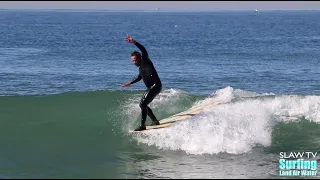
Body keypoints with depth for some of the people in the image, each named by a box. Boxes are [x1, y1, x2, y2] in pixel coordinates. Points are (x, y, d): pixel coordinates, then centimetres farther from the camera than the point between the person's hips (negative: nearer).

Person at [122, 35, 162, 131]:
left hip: (156, 86, -10)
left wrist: (134, 42, -35)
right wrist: (130, 83, 44)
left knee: (143, 104, -18)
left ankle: (142, 125, -18)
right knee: (142, 104, 16)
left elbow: (143, 50, -26)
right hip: (150, 88, 10)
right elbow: (140, 77, 37)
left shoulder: (146, 62, -7)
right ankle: (155, 121, 23)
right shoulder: (140, 67, 16)